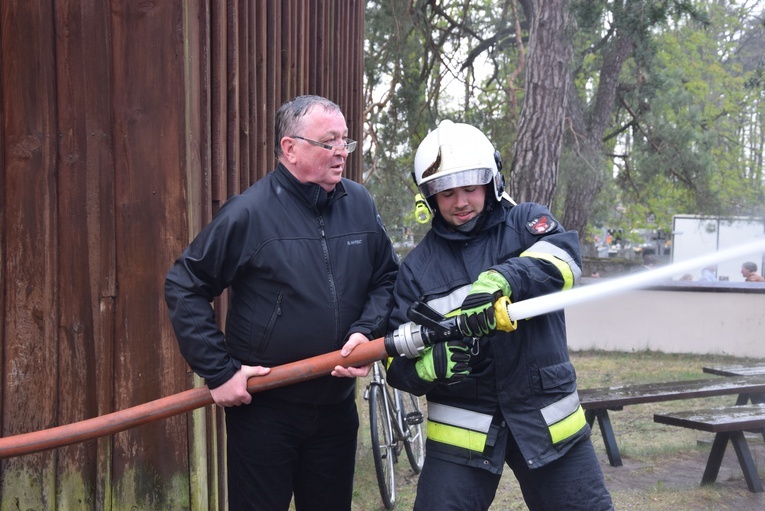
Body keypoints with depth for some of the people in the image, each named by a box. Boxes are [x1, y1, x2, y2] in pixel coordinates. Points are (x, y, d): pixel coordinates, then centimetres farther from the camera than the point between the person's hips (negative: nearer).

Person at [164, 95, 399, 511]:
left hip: (336, 406, 5)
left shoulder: (359, 204, 1)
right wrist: (219, 371, -12)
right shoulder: (250, 212, -12)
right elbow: (184, 288, -8)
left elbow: (387, 278, 11)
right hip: (263, 409, -4)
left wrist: (367, 331, -7)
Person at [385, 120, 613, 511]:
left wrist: (498, 281, -38)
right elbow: (398, 360, 3)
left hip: (546, 416, 0)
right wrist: (430, 364, -20)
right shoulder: (417, 267, 5)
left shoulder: (526, 223, 3)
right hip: (461, 426, 0)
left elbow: (562, 256, -21)